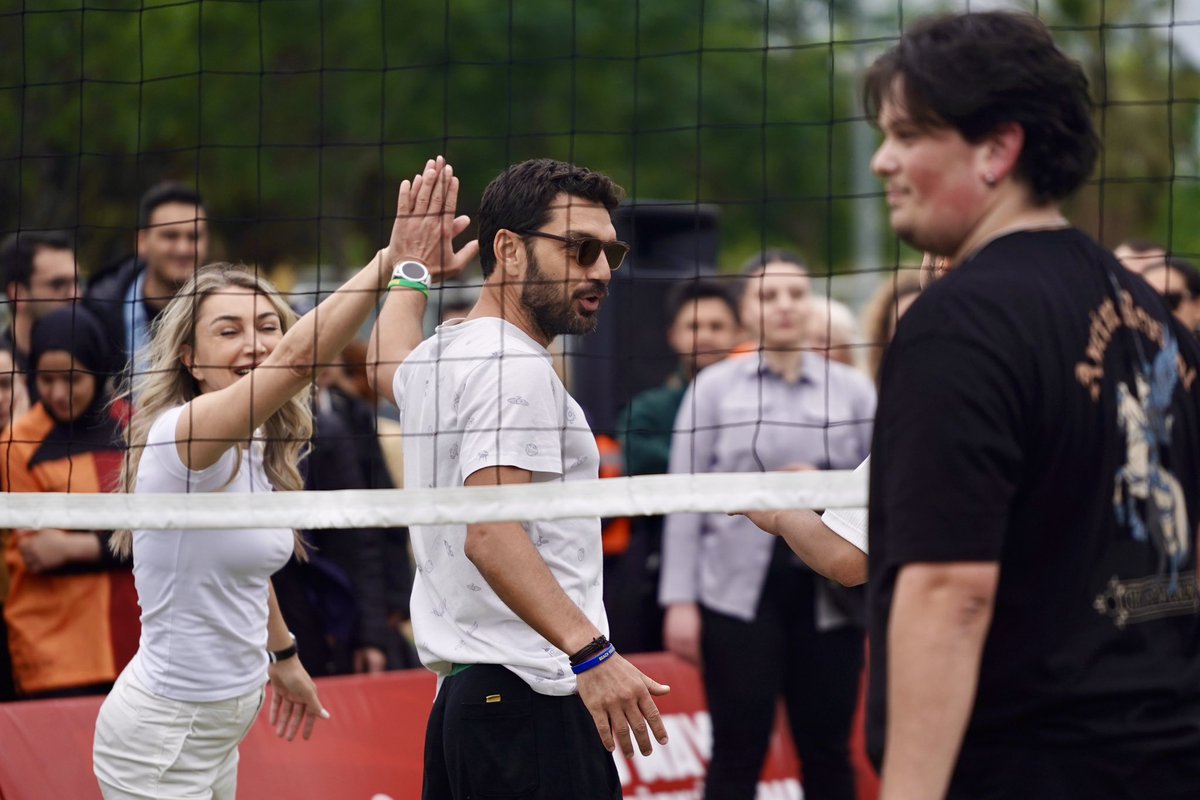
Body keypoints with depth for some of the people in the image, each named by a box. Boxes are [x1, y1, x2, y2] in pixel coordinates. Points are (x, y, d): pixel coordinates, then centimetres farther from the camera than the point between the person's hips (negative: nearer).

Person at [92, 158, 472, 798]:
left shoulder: (257, 451, 7)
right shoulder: (180, 436, -21)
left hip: (219, 731, 9)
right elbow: (298, 357, -37)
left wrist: (281, 656, 36)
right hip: (160, 738, -9)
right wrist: (394, 264, -45)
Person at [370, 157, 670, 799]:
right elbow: (491, 533, -24)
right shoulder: (516, 368, -12)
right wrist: (589, 652, -31)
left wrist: (414, 267, 55)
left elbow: (386, 363, 44)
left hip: (460, 693, 10)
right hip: (534, 699, -10)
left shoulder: (433, 359, 17)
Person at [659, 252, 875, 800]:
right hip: (739, 592, -1)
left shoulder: (853, 390, 8)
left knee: (827, 752, 6)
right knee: (737, 754, -2)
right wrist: (680, 600, -4)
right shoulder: (714, 388, 5)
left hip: (828, 594, 1)